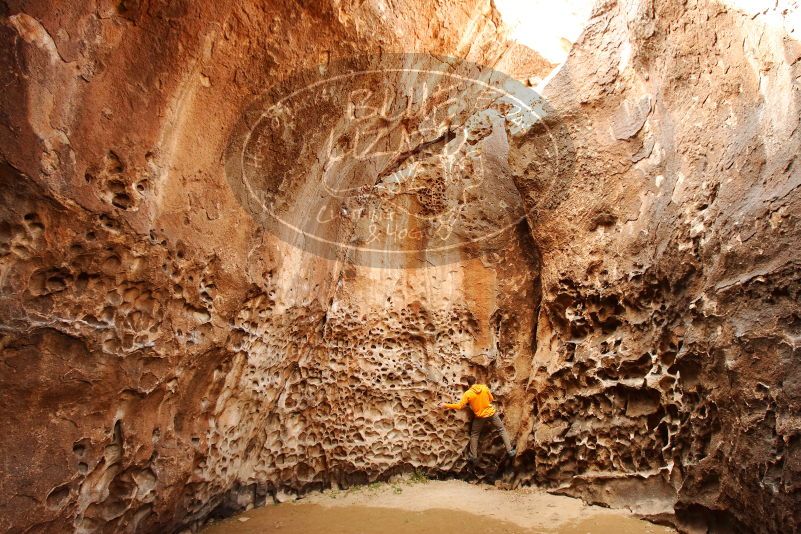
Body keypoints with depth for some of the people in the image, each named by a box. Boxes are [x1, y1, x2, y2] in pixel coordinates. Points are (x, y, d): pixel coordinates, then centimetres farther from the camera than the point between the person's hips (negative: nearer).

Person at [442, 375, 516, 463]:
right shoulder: (484, 387, -8)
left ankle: (473, 457, 18)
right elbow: (491, 399, 3)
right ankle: (510, 451, 18)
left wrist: (446, 405, -8)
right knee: (502, 430, 18)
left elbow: (459, 406, -17)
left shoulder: (467, 394, -16)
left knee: (474, 435, 17)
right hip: (491, 413, 2)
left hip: (480, 416, -1)